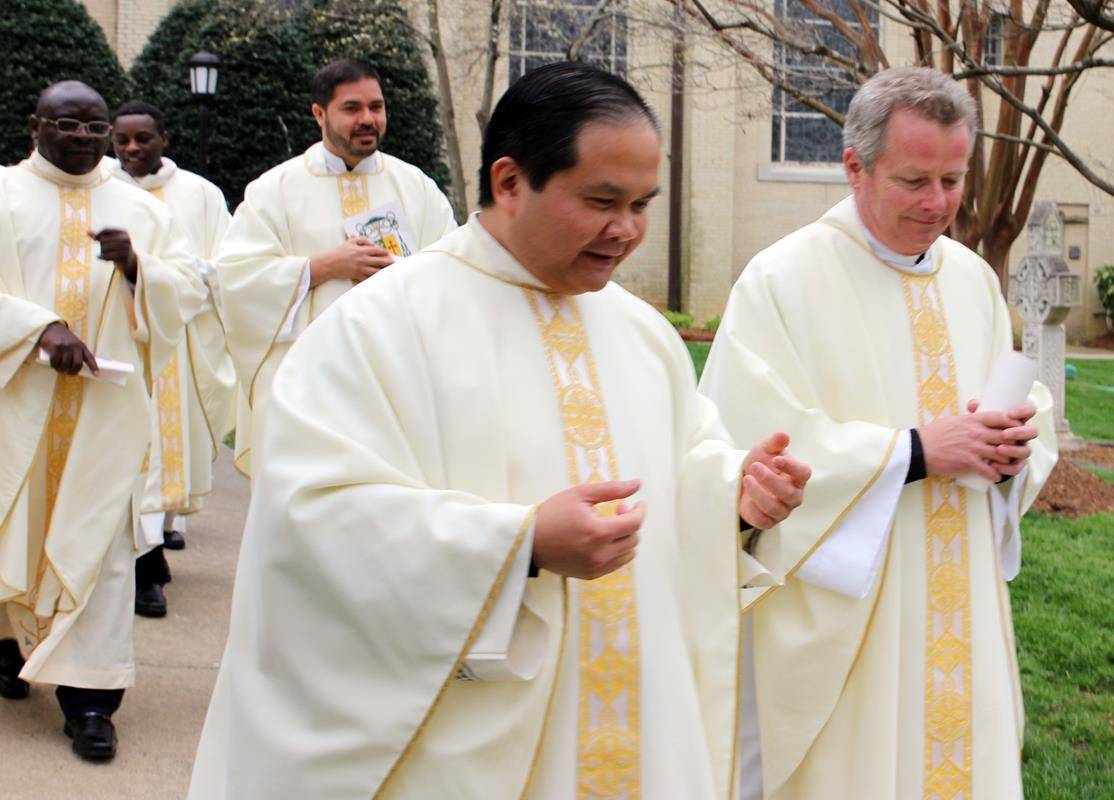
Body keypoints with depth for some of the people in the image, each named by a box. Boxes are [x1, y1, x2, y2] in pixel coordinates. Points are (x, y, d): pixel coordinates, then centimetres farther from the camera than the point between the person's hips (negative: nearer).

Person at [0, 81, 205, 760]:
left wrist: (135, 265, -12)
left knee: (96, 541, -3)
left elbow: (189, 290, 6)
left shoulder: (141, 209, 12)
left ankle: (89, 694, -3)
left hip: (107, 402, 1)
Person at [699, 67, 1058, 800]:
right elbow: (755, 443, -18)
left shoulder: (974, 278, 9)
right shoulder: (783, 279, -11)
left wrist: (1014, 443, -10)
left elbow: (1031, 410, 14)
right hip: (840, 614, -5)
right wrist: (916, 451, -20)